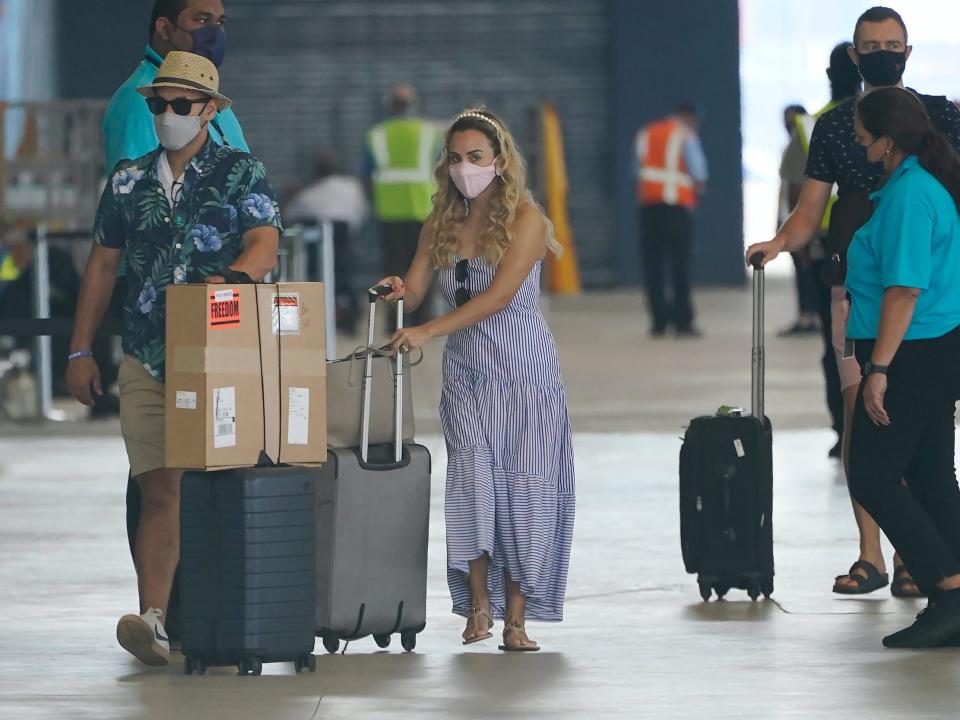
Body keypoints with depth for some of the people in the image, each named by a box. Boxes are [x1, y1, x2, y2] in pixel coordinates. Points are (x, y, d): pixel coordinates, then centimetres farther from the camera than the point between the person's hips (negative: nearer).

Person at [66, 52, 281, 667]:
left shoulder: (241, 173, 2)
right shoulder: (129, 181, 12)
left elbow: (265, 245, -12)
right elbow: (103, 265, 17)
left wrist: (230, 276, -34)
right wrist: (81, 351, 13)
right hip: (147, 363, 2)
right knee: (161, 489, -8)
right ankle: (154, 622, -16)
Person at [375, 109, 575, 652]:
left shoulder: (525, 218, -8)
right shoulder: (443, 223, 8)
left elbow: (499, 295, -19)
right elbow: (414, 291, 7)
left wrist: (428, 332, -27)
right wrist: (396, 292, -19)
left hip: (525, 371, -3)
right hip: (467, 373, 3)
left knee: (524, 488, -6)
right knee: (472, 476, -14)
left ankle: (516, 617, -3)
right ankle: (478, 605, -11)